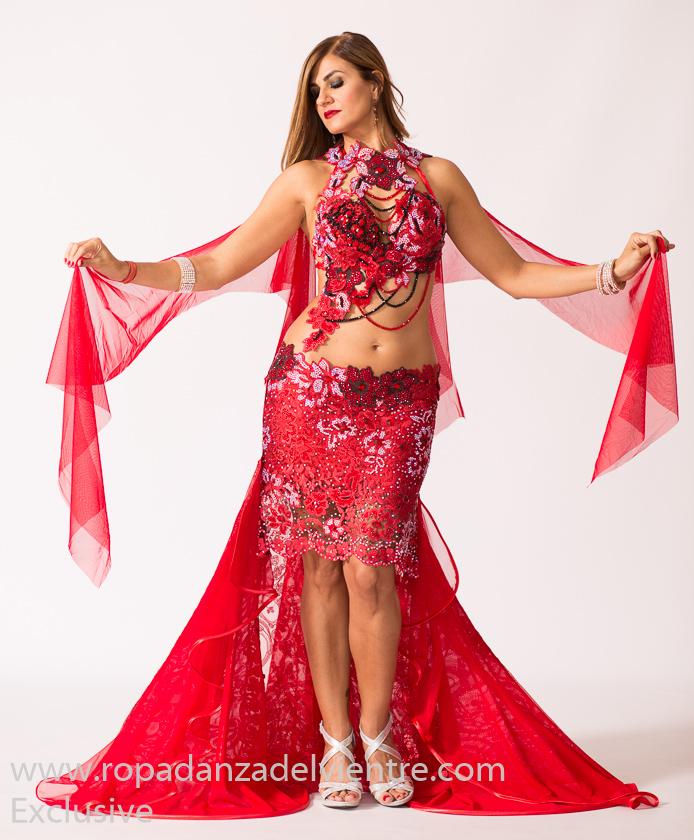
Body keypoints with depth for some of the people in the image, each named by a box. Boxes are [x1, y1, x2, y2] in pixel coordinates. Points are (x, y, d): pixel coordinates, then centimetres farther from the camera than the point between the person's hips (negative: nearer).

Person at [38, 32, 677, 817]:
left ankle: (379, 735, 15)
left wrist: (613, 271, 1)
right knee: (319, 563, 1)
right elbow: (218, 267, 4)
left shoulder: (438, 178, 10)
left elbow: (515, 274, 11)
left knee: (371, 569, -3)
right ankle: (333, 742, 14)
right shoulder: (308, 179, 7)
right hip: (311, 389, 0)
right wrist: (120, 269, -6)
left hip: (402, 397, 0)